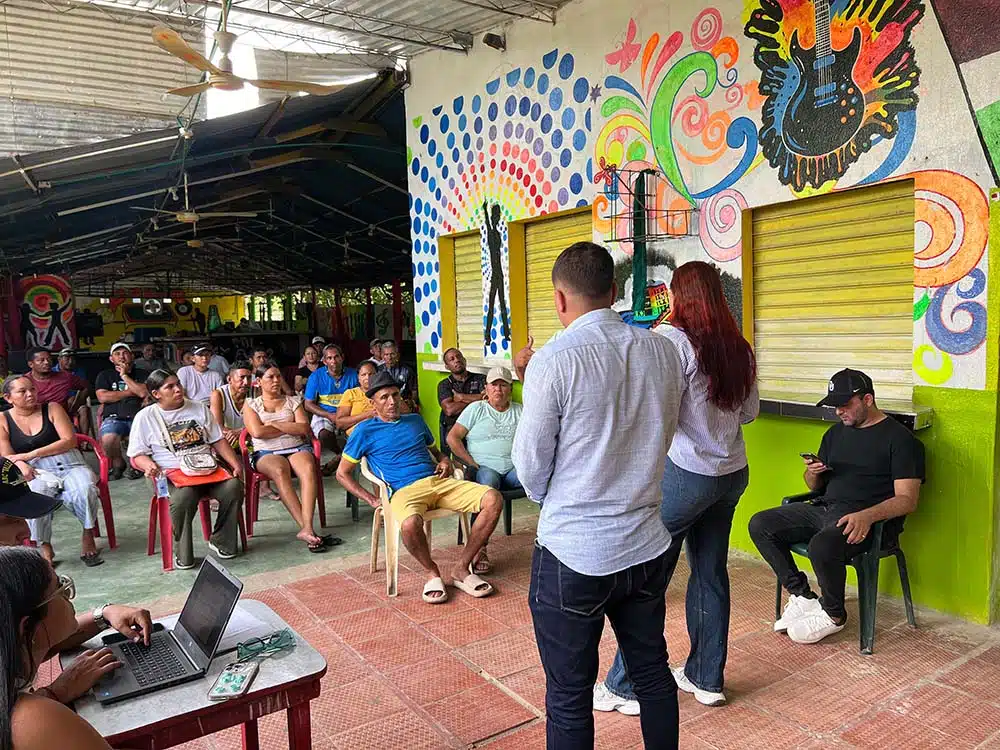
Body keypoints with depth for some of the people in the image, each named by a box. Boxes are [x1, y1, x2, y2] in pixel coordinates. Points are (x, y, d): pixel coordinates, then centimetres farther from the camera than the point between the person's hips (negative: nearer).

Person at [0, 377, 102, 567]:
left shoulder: (52, 409, 9)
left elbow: (70, 440, -1)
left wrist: (30, 454, -8)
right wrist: (22, 466, -20)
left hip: (70, 463, 0)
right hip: (37, 471, 0)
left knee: (84, 489, -32)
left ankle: (88, 535, -10)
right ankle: (45, 547, -17)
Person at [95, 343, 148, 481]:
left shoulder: (142, 375, 19)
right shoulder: (105, 376, 20)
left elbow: (144, 392, -2)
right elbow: (102, 397, 2)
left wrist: (125, 375, 4)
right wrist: (130, 392, 4)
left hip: (138, 416, 0)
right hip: (114, 417, 0)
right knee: (108, 439, -34)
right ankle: (118, 464, 0)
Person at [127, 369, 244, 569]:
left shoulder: (199, 409, 15)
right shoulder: (145, 417, 7)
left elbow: (218, 441, 14)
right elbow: (137, 455, 6)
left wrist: (235, 463, -1)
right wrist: (149, 465, -18)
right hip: (172, 473, -3)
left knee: (233, 486, -26)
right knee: (183, 497, -37)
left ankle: (221, 541, -6)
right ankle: (183, 555, -17)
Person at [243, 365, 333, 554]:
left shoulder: (293, 401, 20)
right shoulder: (251, 405, 15)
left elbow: (304, 428, 4)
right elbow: (257, 432, -4)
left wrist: (274, 424, -2)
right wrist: (291, 428, 2)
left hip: (298, 448, 2)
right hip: (267, 453, -2)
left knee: (308, 468, -34)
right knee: (279, 470, -37)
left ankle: (307, 528, -45)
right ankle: (306, 528, -42)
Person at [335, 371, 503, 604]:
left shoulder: (415, 420, 23)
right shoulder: (365, 431, 8)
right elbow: (342, 473, 10)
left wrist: (444, 459, 11)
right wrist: (372, 500, -1)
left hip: (438, 481, 5)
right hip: (405, 489, -5)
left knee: (493, 500, -18)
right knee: (410, 525, -41)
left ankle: (460, 568, -6)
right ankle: (433, 573, -8)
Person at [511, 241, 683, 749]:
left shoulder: (554, 360, -18)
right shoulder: (663, 352, -1)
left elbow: (531, 471, -9)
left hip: (572, 554, -5)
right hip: (647, 548, 6)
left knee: (569, 698, 12)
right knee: (653, 674, 23)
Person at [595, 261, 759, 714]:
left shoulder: (672, 340, -15)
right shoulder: (738, 348, 7)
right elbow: (750, 412, 15)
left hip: (684, 473, -7)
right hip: (732, 473, 7)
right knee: (711, 572, 15)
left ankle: (624, 687, 13)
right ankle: (706, 679, 28)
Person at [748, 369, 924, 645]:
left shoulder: (899, 438, -2)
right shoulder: (836, 432, 20)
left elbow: (907, 499, -11)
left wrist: (867, 516, -28)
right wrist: (812, 472, 0)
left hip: (866, 518, -8)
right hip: (822, 508, 8)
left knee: (822, 545, -37)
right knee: (760, 524, -8)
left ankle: (832, 615, -7)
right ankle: (801, 595, -2)